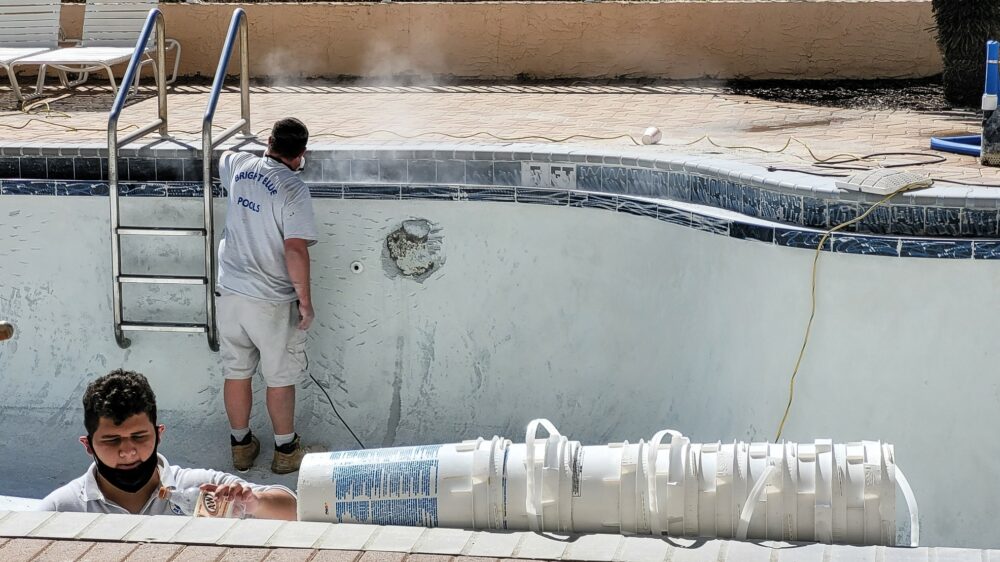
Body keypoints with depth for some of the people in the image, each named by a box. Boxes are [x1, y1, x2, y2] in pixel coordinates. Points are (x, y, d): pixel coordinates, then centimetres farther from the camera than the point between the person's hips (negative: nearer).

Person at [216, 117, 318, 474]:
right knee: (280, 378, 9)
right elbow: (295, 250, -25)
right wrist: (305, 300, -16)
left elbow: (223, 158, 27)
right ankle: (286, 451, 21)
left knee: (236, 373, 16)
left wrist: (264, 156, 40)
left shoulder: (239, 167, 0)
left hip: (230, 292, 6)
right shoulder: (293, 189, -20)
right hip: (272, 301, -6)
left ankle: (241, 445, 30)